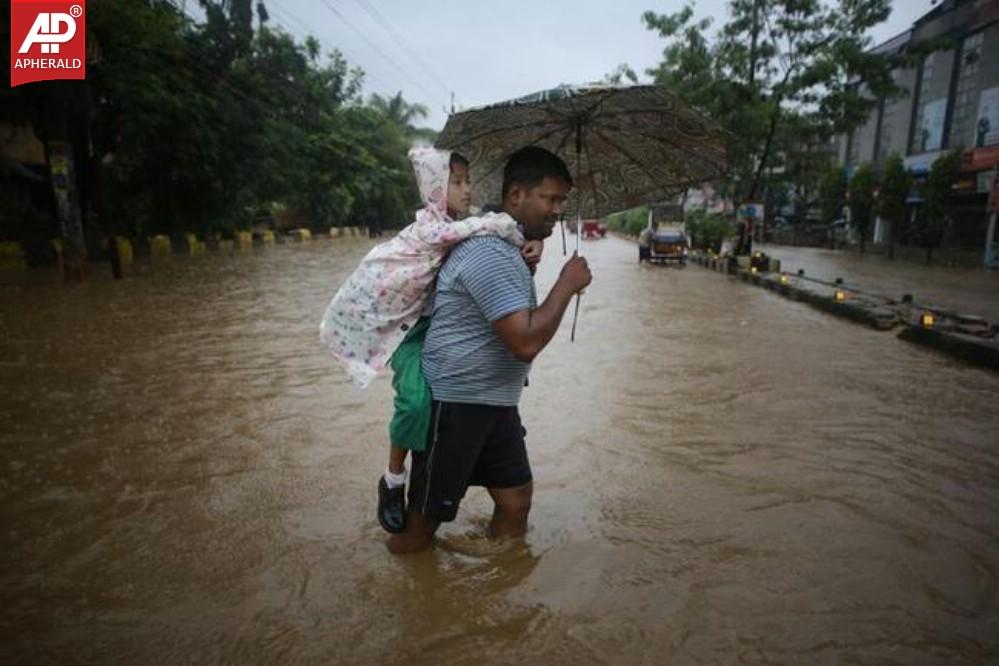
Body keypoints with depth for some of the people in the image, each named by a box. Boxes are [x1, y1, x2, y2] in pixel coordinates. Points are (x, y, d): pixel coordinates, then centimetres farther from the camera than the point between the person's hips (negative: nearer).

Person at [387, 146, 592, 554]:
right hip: (454, 403, -10)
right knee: (426, 517, 6)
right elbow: (525, 342, -29)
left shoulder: (508, 248, 11)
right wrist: (567, 285, -18)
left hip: (496, 402, 10)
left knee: (516, 500, 13)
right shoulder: (489, 252, -23)